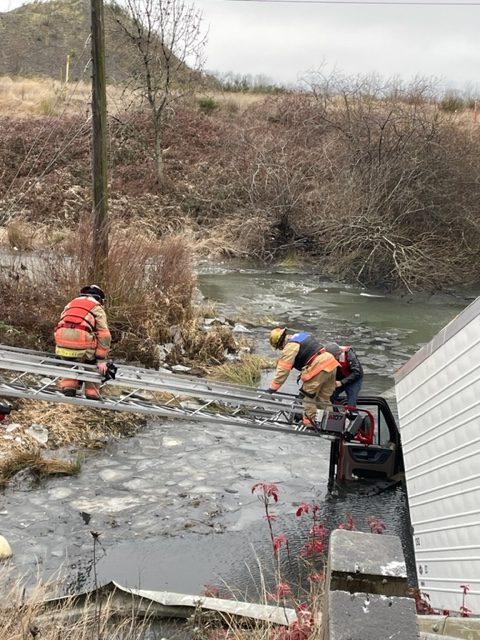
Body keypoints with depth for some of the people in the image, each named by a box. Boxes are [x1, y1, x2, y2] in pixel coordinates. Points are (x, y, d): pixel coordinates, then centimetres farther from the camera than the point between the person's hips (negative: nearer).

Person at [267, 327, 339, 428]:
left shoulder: (290, 347, -6)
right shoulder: (302, 335, 21)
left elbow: (283, 369, -8)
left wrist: (273, 388, -4)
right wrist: (304, 373, 26)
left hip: (318, 368, -9)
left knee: (308, 397, 7)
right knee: (324, 399, 17)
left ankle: (309, 422, 11)